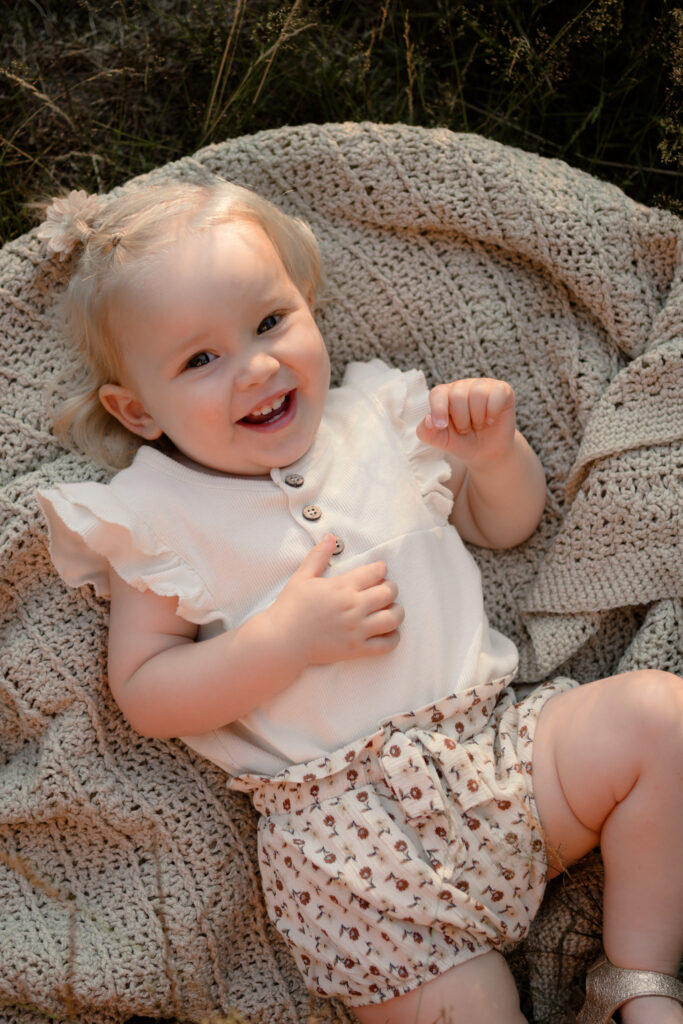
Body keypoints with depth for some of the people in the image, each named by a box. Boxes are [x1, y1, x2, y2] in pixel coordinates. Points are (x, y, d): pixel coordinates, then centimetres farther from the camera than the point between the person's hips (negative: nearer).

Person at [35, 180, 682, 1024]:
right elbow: (142, 695, -5)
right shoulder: (156, 520, 0)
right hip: (338, 822, -4)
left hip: (488, 743, 4)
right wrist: (289, 636, -16)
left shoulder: (377, 420, 9)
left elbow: (507, 525, 21)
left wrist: (496, 452, -1)